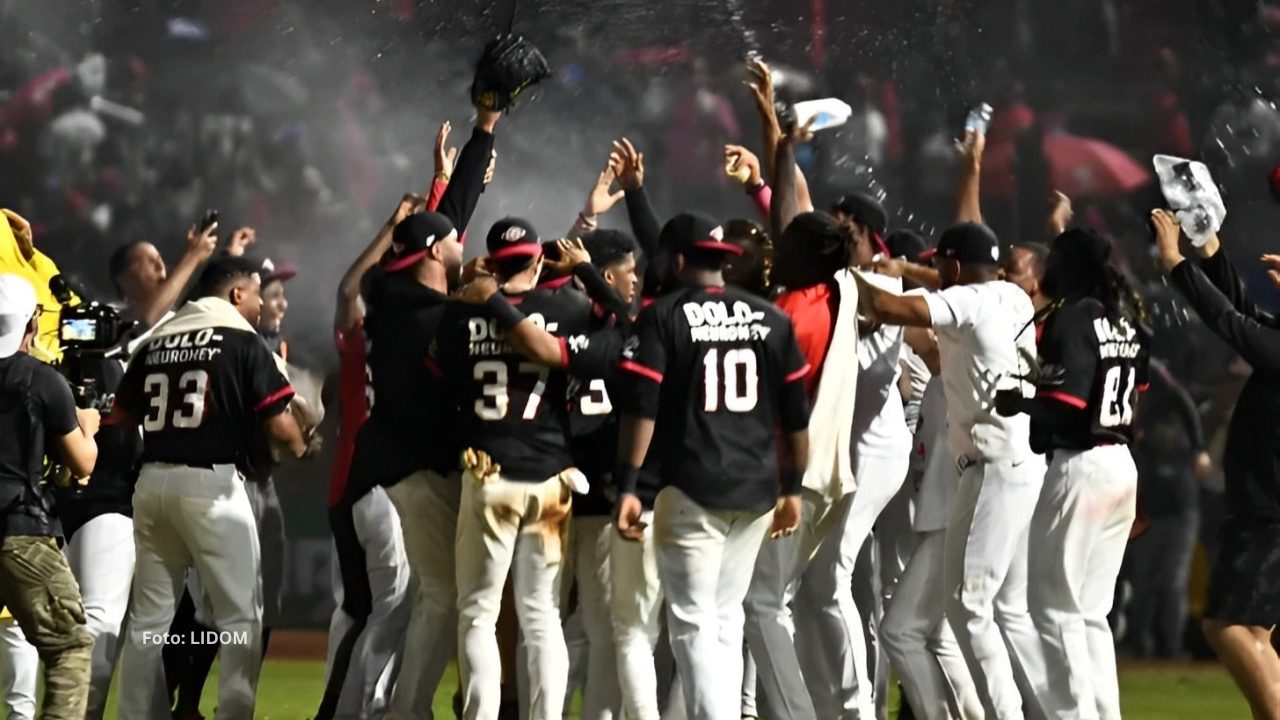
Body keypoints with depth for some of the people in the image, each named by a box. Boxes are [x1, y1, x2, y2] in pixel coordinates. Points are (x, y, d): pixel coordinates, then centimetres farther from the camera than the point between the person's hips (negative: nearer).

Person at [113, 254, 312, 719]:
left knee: (149, 615, 11)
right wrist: (300, 448, 14)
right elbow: (278, 423, -6)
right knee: (241, 614, 1)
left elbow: (124, 413, 15)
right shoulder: (243, 341, -3)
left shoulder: (158, 341, 11)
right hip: (210, 484, -5)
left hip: (152, 481, 5)